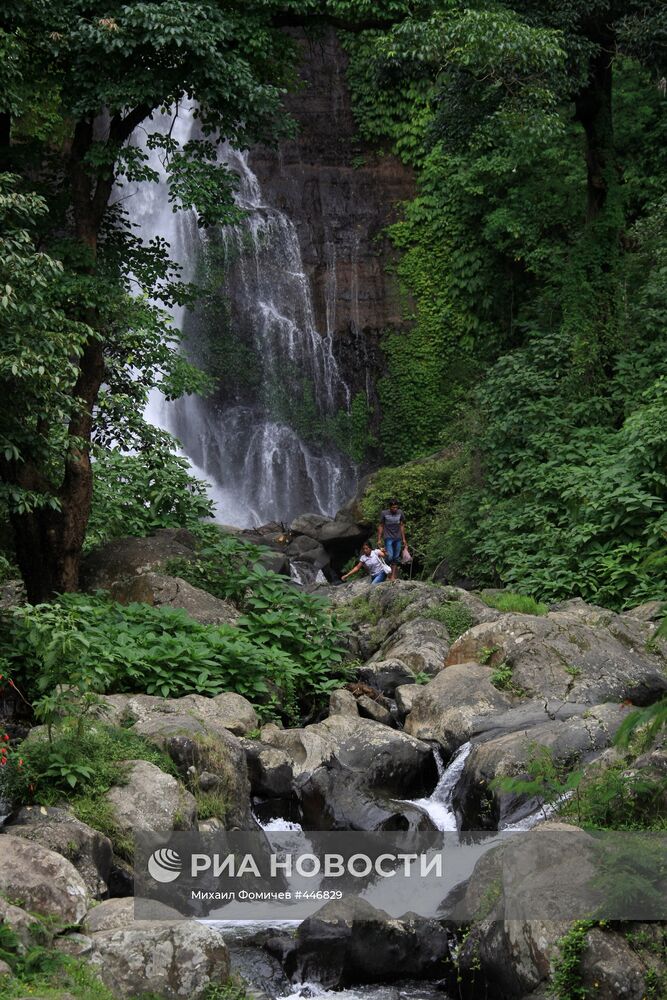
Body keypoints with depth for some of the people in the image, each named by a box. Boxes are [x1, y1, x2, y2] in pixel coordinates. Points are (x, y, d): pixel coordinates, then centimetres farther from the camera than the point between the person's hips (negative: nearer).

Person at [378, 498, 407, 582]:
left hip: (398, 538, 3)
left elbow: (402, 526, 11)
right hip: (388, 538, -3)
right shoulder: (384, 513, -6)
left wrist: (403, 539, 11)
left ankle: (393, 576, 7)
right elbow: (381, 526, 1)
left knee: (396, 558, 3)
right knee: (390, 556, -16)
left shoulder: (400, 513, 2)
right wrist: (379, 539, -1)